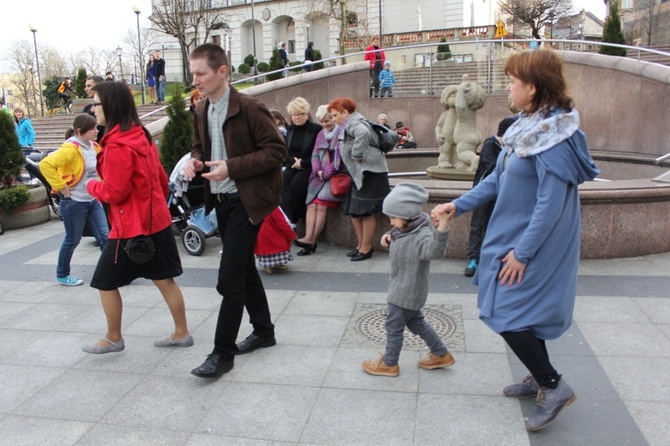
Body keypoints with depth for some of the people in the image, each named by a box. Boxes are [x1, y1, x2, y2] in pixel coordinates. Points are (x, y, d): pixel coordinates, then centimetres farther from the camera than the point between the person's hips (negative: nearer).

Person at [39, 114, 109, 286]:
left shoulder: (94, 147, 5)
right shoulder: (71, 148, -20)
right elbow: (46, 164, -30)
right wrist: (62, 187, -25)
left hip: (93, 200, 7)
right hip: (74, 202, -7)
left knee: (105, 236, 3)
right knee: (73, 240, 7)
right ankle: (62, 275, 28)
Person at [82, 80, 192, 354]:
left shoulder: (117, 144, -19)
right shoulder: (141, 136, 8)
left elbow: (115, 192, -19)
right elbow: (161, 179, 14)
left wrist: (91, 185, 0)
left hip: (132, 227, -8)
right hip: (156, 221, 9)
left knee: (105, 282, 9)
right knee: (164, 279, 13)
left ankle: (113, 339, 23)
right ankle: (181, 333, 21)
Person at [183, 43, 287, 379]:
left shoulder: (249, 108, -15)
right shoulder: (201, 111, 8)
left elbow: (276, 150, -17)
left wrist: (231, 167, -24)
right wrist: (195, 160, -3)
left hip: (245, 201, -8)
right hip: (220, 200, 8)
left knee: (230, 278, -8)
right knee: (244, 270, 18)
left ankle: (223, 353, 5)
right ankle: (264, 331, 35)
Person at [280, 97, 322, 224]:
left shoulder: (316, 129, -7)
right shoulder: (290, 129, 12)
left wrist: (302, 163, -15)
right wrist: (293, 161, -9)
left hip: (309, 167, -5)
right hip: (293, 165, 5)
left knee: (296, 184, -29)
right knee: (284, 182, -25)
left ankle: (293, 218, -14)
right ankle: (285, 217, -26)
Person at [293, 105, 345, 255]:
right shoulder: (320, 134, 20)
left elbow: (341, 157, -12)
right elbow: (315, 154, 14)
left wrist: (327, 173, -13)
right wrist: (318, 171, -4)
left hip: (336, 175, -6)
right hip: (320, 175, 7)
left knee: (321, 205, -20)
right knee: (311, 204, -12)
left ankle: (311, 241, -16)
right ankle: (309, 239, -19)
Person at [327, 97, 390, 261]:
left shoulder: (353, 123, -11)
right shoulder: (352, 123, 21)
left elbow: (363, 134, -33)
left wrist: (356, 154, -25)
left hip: (369, 172, -11)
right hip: (360, 173, 11)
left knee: (365, 211, -4)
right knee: (354, 210, 12)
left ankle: (366, 248, 5)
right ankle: (361, 245, 22)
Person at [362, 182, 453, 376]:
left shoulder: (421, 236, -30)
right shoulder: (403, 230, 0)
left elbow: (434, 250, -50)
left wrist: (442, 228, -66)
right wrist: (388, 237, -2)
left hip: (407, 292, -10)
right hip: (402, 288, 10)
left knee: (394, 326, 6)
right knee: (416, 322, 23)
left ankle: (389, 364, 27)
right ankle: (441, 354, 37)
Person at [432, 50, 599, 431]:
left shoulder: (554, 135, -23)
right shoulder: (529, 126, 6)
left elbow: (551, 203, -24)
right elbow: (500, 178, 12)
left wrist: (522, 252, -21)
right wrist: (459, 205, 10)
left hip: (534, 242, -9)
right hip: (516, 235, 9)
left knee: (506, 311, -3)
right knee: (523, 310, 18)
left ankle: (554, 385, 12)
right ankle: (540, 378, 36)